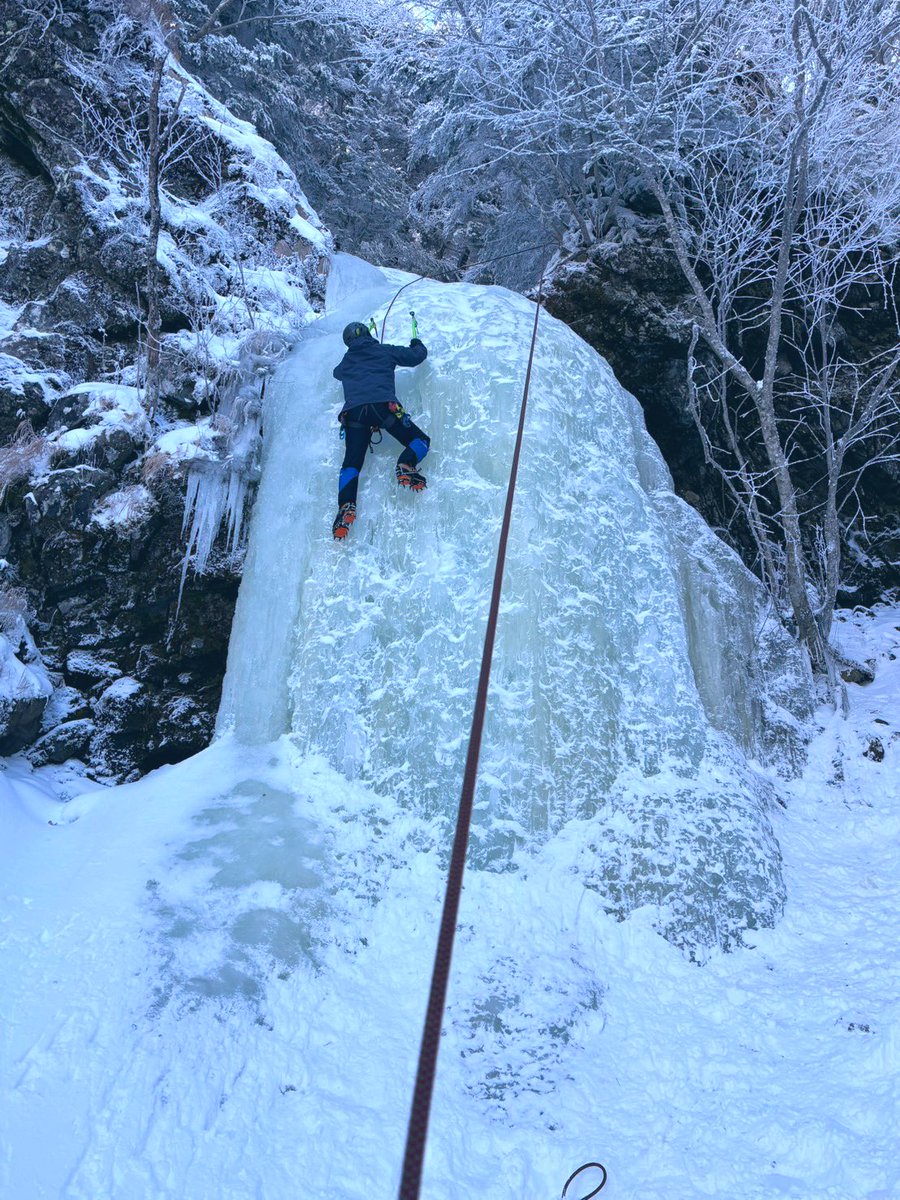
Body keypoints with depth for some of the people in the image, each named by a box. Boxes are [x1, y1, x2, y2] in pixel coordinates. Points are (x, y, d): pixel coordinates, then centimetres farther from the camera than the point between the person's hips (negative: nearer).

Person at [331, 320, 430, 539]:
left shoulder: (345, 362, 28)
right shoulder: (385, 351, 19)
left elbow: (336, 373, 52)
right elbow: (418, 355, 24)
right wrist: (417, 344, 47)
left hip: (354, 412, 2)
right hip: (384, 406, -2)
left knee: (351, 463, 0)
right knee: (420, 440, 8)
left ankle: (346, 506, -23)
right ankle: (406, 465, -24)